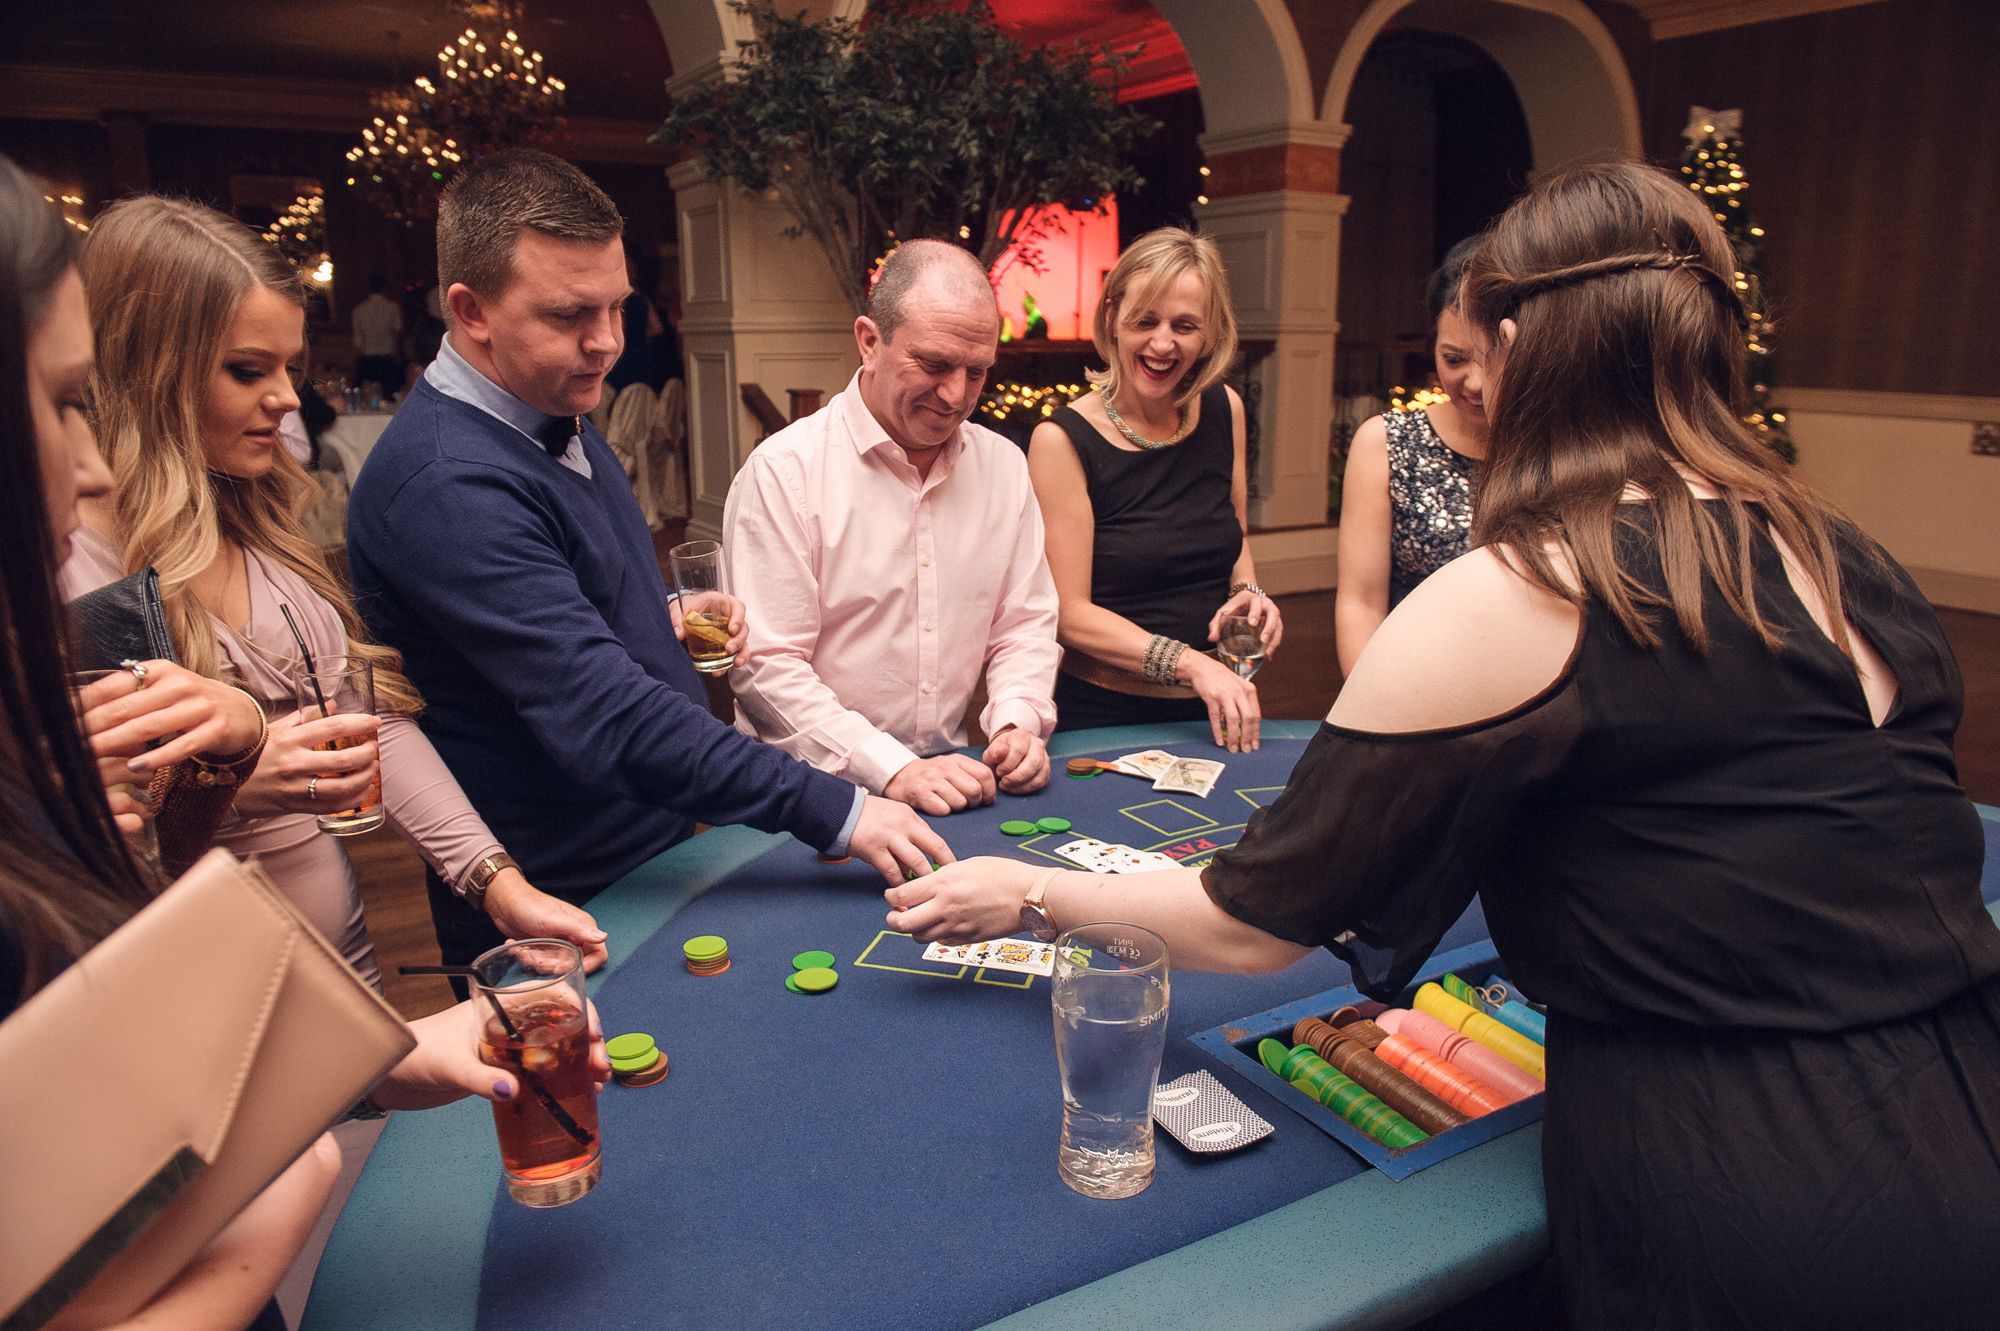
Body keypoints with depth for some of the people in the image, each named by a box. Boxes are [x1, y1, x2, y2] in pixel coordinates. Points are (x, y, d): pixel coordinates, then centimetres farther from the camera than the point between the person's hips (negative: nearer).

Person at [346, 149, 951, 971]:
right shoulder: (449, 486, -26)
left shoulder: (557, 417, 6)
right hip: (565, 917, -9)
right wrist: (836, 814, -32)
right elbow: (605, 716, -33)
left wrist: (676, 620, 1)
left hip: (659, 856, 9)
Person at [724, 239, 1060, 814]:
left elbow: (1025, 627, 13)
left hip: (951, 776, 5)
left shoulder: (1003, 465, 9)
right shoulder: (783, 470, -8)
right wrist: (893, 770, -19)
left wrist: (1018, 723, -6)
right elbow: (764, 664, -12)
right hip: (818, 788, -4)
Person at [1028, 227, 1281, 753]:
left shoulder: (1224, 409, 6)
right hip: (1104, 716, -4)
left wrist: (1248, 592, 2)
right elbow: (1071, 614, -11)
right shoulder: (1063, 440, -9)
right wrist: (1190, 663, -21)